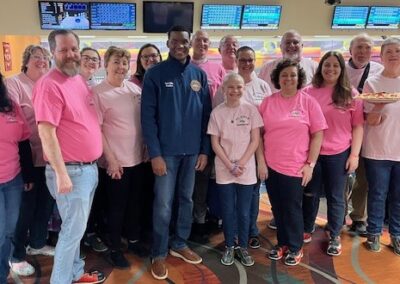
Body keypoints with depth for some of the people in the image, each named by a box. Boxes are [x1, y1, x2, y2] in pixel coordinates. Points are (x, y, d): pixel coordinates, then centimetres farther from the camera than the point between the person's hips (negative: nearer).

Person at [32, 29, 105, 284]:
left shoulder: (80, 79, 11)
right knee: (74, 229, 2)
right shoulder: (49, 84, -16)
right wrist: (61, 174, -22)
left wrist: (96, 161, 18)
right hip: (71, 170, -8)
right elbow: (46, 132, -21)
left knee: (77, 227, 19)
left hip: (90, 167, 8)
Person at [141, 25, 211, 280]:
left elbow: (206, 114, 7)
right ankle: (159, 254, 17)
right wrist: (155, 153, -14)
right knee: (163, 204, 2)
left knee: (186, 199, 15)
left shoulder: (199, 74, 6)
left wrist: (205, 150, 3)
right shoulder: (155, 74, -5)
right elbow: (148, 116, -9)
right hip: (167, 150, -4)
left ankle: (180, 244, 32)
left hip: (192, 150, 4)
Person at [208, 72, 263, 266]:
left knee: (244, 212, 7)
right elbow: (215, 143, -1)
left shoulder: (250, 110, -1)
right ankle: (229, 247, 23)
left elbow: (255, 140, -2)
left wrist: (241, 164, -10)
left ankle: (243, 247, 23)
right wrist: (230, 165, -10)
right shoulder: (217, 112, -2)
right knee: (228, 211, 8)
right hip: (224, 170, 0)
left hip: (246, 169, 0)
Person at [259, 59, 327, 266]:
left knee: (292, 208, 7)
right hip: (270, 165, 3)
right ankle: (282, 243, 32)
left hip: (295, 166, -3)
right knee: (277, 207, 14)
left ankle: (295, 248, 26)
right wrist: (261, 160, 0)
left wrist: (310, 164, -8)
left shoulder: (308, 102, -4)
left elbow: (318, 134, -4)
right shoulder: (268, 102, 2)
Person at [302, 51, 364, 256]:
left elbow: (358, 126, 0)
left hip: (339, 154, 0)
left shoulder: (350, 94, -1)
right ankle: (306, 231, 32)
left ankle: (334, 236, 27)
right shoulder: (308, 92, -1)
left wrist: (354, 155, -4)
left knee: (335, 196, 11)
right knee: (310, 194, 14)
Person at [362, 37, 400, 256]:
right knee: (378, 195, 7)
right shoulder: (372, 83, -5)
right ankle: (374, 234, 22)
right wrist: (378, 106, -27)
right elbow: (371, 121, -8)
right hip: (378, 151, -2)